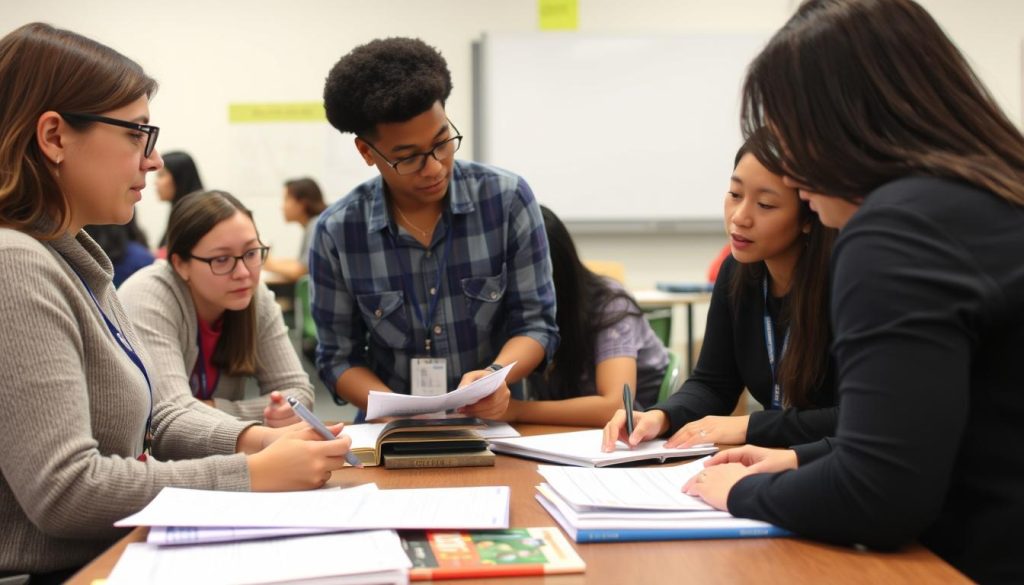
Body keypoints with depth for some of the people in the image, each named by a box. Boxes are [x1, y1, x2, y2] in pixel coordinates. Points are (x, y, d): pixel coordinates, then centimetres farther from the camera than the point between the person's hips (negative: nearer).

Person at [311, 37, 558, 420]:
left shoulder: (508, 199, -7)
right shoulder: (335, 233, -6)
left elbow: (535, 323, -2)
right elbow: (339, 357, 1)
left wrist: (496, 374, -22)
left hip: (496, 424, -1)